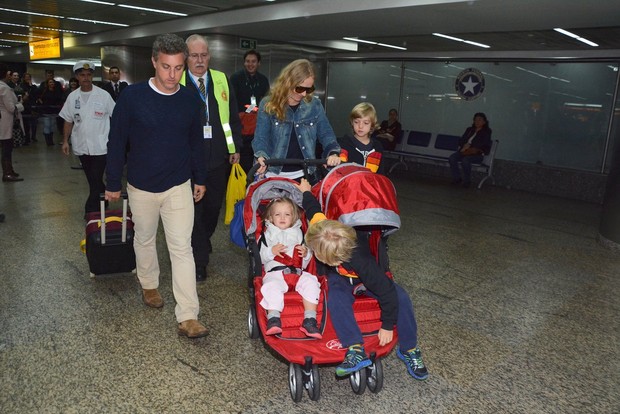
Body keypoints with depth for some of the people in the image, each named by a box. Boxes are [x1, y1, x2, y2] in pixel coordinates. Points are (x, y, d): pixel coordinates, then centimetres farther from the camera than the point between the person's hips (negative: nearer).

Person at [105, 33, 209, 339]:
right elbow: (117, 142, -4)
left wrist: (200, 179, 12)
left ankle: (188, 317, -1)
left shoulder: (190, 100, -3)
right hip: (141, 187, 0)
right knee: (144, 240, 19)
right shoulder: (132, 96, -11)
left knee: (182, 248, -4)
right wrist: (113, 183, 0)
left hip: (179, 186, 0)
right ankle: (149, 285, 45)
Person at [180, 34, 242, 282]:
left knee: (213, 206, 16)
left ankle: (203, 242, 41)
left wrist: (235, 147, 6)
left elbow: (233, 117, 10)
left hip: (218, 158, 4)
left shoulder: (222, 80, 8)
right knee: (193, 209, 4)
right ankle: (200, 259, 16)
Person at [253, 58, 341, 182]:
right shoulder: (268, 104, -6)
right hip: (274, 174, -2)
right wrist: (261, 156, -29)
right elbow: (261, 137, -8)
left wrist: (333, 152, -18)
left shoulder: (314, 105, 0)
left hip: (303, 174, 2)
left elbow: (326, 134, 3)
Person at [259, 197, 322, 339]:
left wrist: (306, 253, 3)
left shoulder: (298, 233, 27)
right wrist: (271, 251, -7)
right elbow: (260, 257, 11)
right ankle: (273, 319, -36)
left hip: (297, 271, 2)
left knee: (311, 283, -26)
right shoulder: (267, 234, 21)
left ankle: (310, 320, -27)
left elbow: (305, 261, 26)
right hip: (275, 271, -2)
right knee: (272, 286, -35)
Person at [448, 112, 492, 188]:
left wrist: (469, 145, -16)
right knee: (452, 158, -25)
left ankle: (467, 181, -18)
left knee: (465, 160, -37)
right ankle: (457, 178, -11)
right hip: (464, 151, 5)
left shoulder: (487, 132, 6)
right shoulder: (469, 130, 20)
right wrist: (465, 146, -10)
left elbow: (483, 144, -8)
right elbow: (461, 141, 13)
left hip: (477, 154, -5)